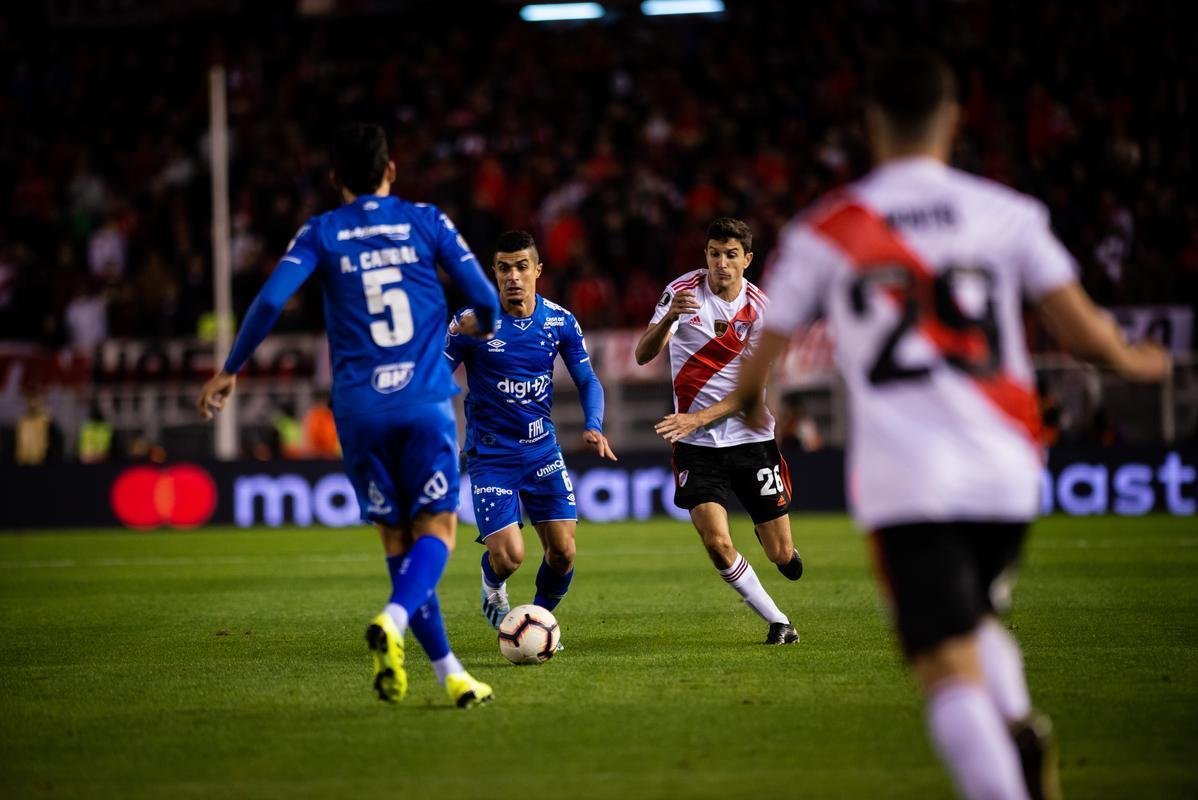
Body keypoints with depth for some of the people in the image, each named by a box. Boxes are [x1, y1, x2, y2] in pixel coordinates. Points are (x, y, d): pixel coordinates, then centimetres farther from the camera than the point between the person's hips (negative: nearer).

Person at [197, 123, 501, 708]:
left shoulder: (321, 233, 6)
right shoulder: (426, 222, 6)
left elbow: (271, 299, -6)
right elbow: (486, 301, 4)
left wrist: (230, 370, 5)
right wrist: (477, 328, 28)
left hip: (360, 407, 1)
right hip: (426, 399, -1)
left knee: (397, 537, 9)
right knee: (436, 527, -1)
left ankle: (450, 673, 6)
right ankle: (393, 622, -31)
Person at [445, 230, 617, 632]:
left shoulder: (560, 322, -2)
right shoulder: (472, 321, -13)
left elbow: (588, 381, 6)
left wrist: (594, 427, -11)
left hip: (542, 449, 3)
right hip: (491, 456, -3)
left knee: (563, 552, -4)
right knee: (509, 556, -15)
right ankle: (493, 589, 23)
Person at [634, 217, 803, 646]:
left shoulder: (761, 309, -6)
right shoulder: (682, 291, -5)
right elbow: (643, 355, -13)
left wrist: (697, 419, -19)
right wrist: (669, 318, -32)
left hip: (751, 439, 1)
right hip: (697, 449, 0)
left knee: (783, 556, 1)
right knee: (717, 544, -18)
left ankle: (768, 533, 40)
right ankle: (778, 622, 2)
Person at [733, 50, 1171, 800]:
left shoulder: (825, 231, 4)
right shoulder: (1006, 212, 6)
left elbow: (761, 354, 11)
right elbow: (1081, 328, 3)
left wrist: (746, 404, 34)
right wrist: (1133, 360, 26)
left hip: (904, 482, -3)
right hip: (1005, 471, 3)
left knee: (950, 669, -7)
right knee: (977, 620, 26)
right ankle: (1019, 725, -3)